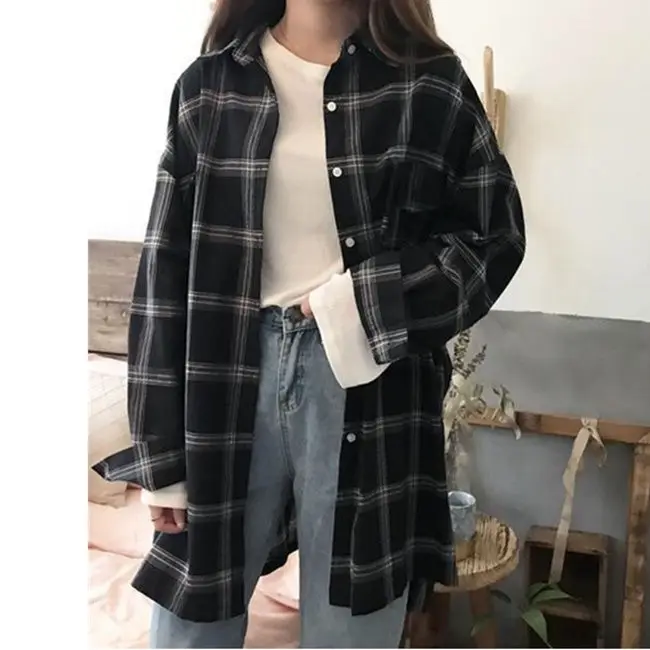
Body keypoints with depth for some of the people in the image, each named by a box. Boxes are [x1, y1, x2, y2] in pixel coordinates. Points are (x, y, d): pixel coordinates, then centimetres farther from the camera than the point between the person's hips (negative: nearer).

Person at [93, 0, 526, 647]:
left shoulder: (428, 83, 2)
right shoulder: (209, 85, 4)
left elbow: (494, 235, 4)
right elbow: (167, 269, 2)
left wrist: (361, 303, -12)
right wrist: (162, 452, 0)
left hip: (369, 388, 0)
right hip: (231, 378, 1)